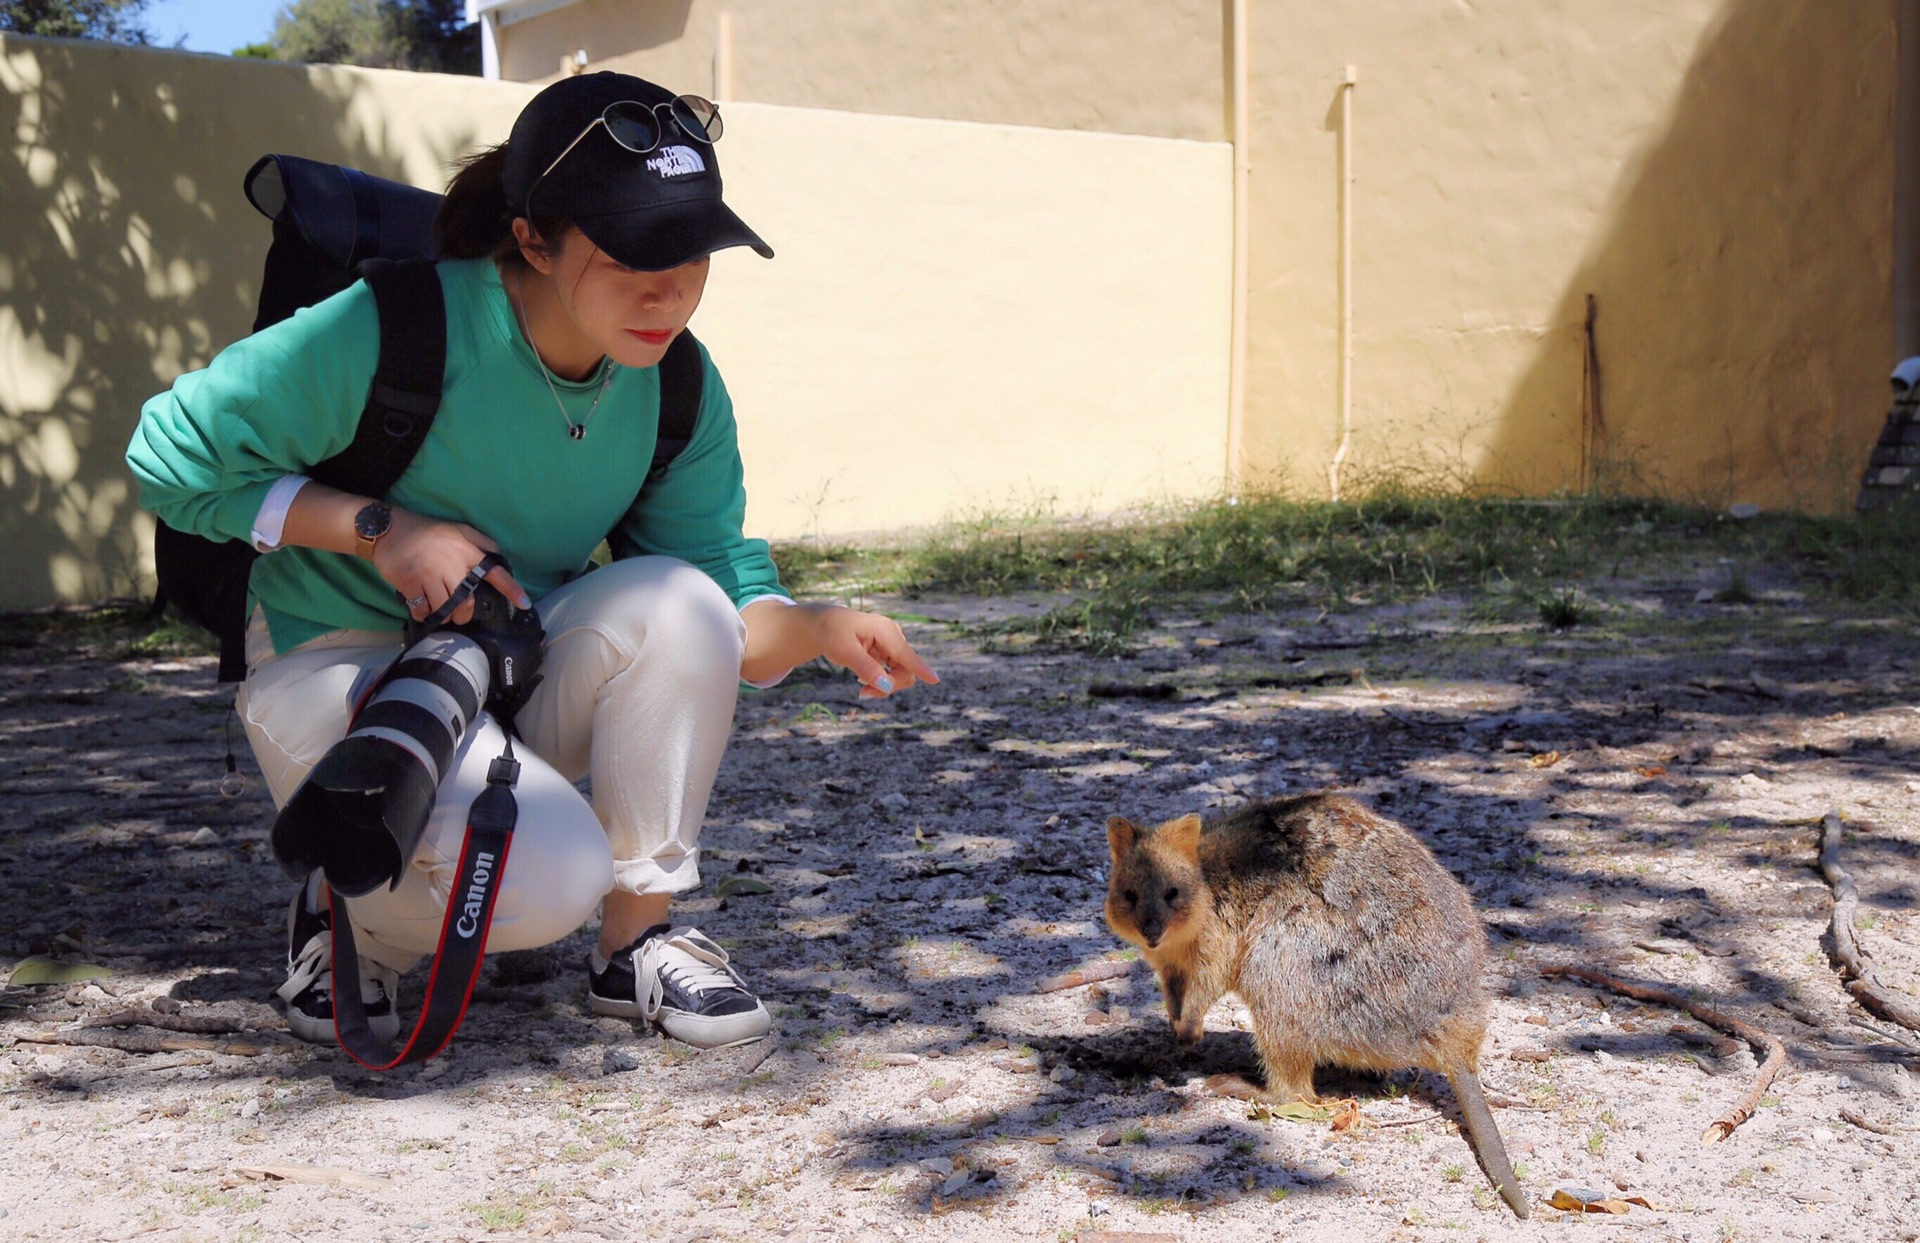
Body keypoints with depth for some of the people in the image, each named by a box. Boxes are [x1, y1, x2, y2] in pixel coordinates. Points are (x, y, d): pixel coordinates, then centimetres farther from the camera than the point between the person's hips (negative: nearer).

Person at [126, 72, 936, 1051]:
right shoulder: (397, 332, -25)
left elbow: (730, 627, -7)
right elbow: (169, 456, -16)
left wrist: (822, 629, -31)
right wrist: (385, 529, -24)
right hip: (341, 668, -5)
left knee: (677, 602, -27)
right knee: (550, 876, -31)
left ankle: (638, 940, -9)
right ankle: (345, 920, 4)